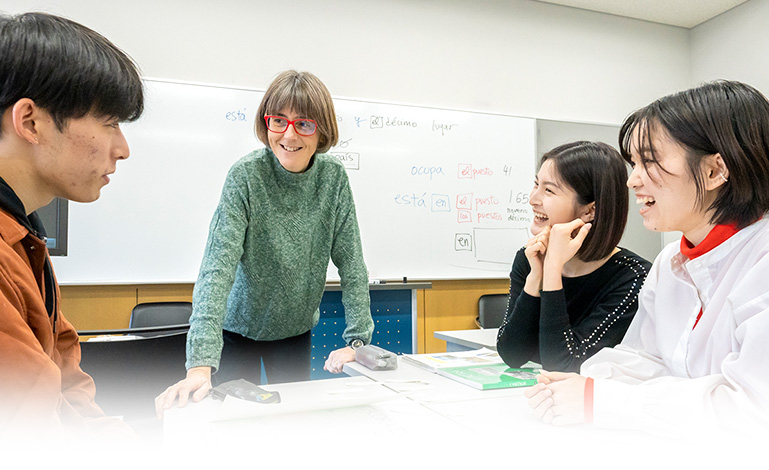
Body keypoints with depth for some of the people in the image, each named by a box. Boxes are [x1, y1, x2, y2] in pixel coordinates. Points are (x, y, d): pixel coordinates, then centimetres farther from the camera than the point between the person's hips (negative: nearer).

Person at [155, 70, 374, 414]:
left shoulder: (333, 177, -12)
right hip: (238, 326, -2)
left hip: (295, 329, 3)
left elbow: (351, 262, -9)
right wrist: (201, 363, -38)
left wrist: (357, 340, -15)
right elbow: (218, 266, -29)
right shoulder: (245, 176, -21)